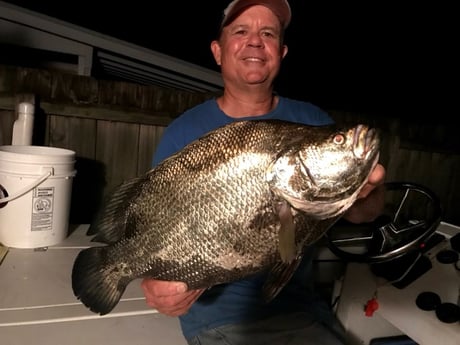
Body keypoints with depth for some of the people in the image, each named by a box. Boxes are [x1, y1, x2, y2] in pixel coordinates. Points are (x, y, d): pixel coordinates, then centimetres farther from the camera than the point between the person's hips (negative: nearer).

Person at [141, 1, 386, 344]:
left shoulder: (313, 122, -3)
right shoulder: (184, 132, -9)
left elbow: (359, 214, -2)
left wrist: (363, 193, -25)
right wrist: (156, 280, -26)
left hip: (300, 304, 3)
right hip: (217, 313, -2)